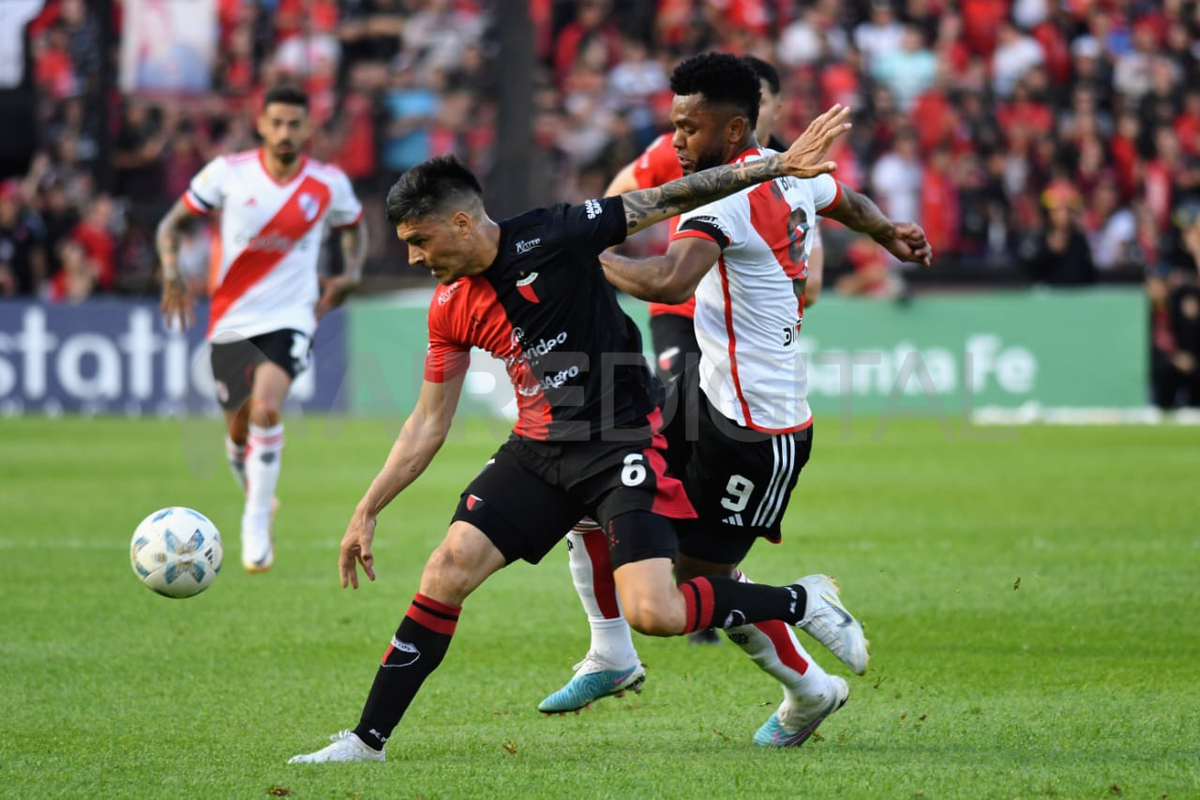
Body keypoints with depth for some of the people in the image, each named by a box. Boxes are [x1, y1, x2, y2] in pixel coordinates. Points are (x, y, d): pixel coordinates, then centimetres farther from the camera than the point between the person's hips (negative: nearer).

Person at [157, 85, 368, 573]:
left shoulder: (329, 185, -2)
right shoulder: (228, 173, -5)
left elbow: (354, 227, 19)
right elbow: (172, 223, 4)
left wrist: (350, 274, 2)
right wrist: (171, 269, -14)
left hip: (289, 318, -2)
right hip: (231, 321, 2)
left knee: (266, 408, -27)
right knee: (239, 431, 10)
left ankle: (257, 524, -17)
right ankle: (255, 493, 43)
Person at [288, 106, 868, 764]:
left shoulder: (548, 238, -14)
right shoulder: (451, 309, 4)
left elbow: (670, 200, -12)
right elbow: (428, 423, 13)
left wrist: (782, 164, -15)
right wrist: (367, 511, 12)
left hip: (623, 443, -6)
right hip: (538, 451, 6)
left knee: (654, 612, -19)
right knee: (450, 565, -9)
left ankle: (801, 603, 5)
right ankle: (367, 739, -2)